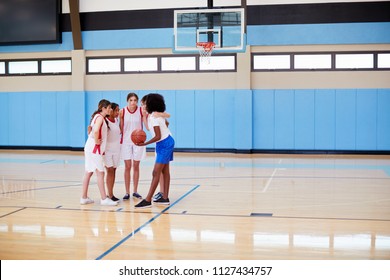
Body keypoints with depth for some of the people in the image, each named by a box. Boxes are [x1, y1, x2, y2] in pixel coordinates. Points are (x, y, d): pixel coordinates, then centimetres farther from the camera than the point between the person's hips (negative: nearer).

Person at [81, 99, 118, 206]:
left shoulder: (98, 116, 15)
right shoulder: (100, 117, -14)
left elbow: (91, 128, 24)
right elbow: (96, 131, -31)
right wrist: (96, 141, -17)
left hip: (90, 148, 9)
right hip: (94, 149, -9)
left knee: (89, 173, 12)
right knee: (100, 173, -6)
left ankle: (84, 198, 18)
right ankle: (104, 199, -3)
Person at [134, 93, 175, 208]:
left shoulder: (153, 117, -20)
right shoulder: (159, 114, 7)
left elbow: (158, 136, -23)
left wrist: (144, 144, -24)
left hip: (164, 144, -10)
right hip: (168, 141, 10)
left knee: (156, 173, -11)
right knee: (165, 171, 12)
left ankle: (148, 200, -12)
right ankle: (165, 198, 16)